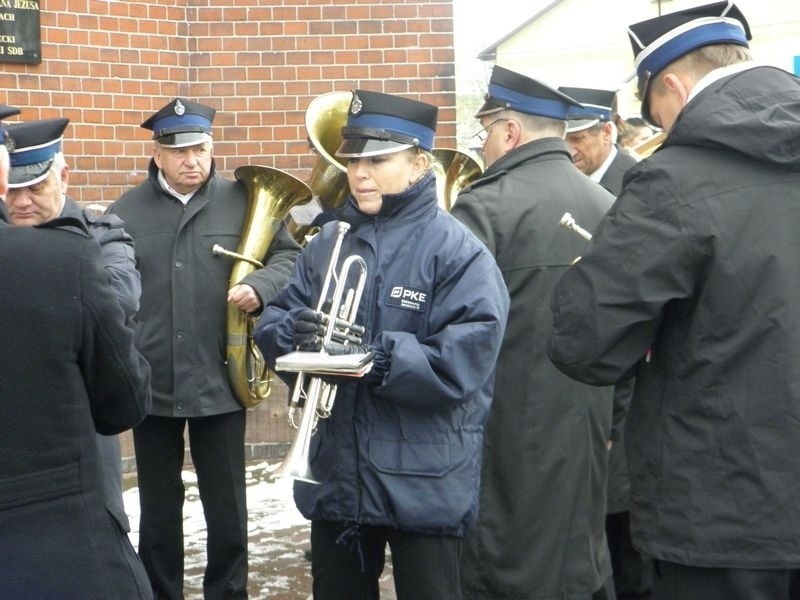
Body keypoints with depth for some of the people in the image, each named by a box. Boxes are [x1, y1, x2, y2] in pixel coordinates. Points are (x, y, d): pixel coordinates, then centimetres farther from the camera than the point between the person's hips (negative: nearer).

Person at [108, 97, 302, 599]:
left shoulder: (243, 202, 0)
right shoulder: (125, 213, 1)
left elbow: (288, 254, 4)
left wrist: (261, 286, -17)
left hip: (220, 383, 0)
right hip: (150, 385, 1)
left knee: (228, 512, 11)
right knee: (158, 512, 15)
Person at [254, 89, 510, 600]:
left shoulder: (458, 252, -10)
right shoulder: (326, 244, 9)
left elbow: (463, 363, -19)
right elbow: (272, 325, 5)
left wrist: (376, 359, -26)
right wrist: (294, 334, -18)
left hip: (424, 484, -5)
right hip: (336, 476, 6)